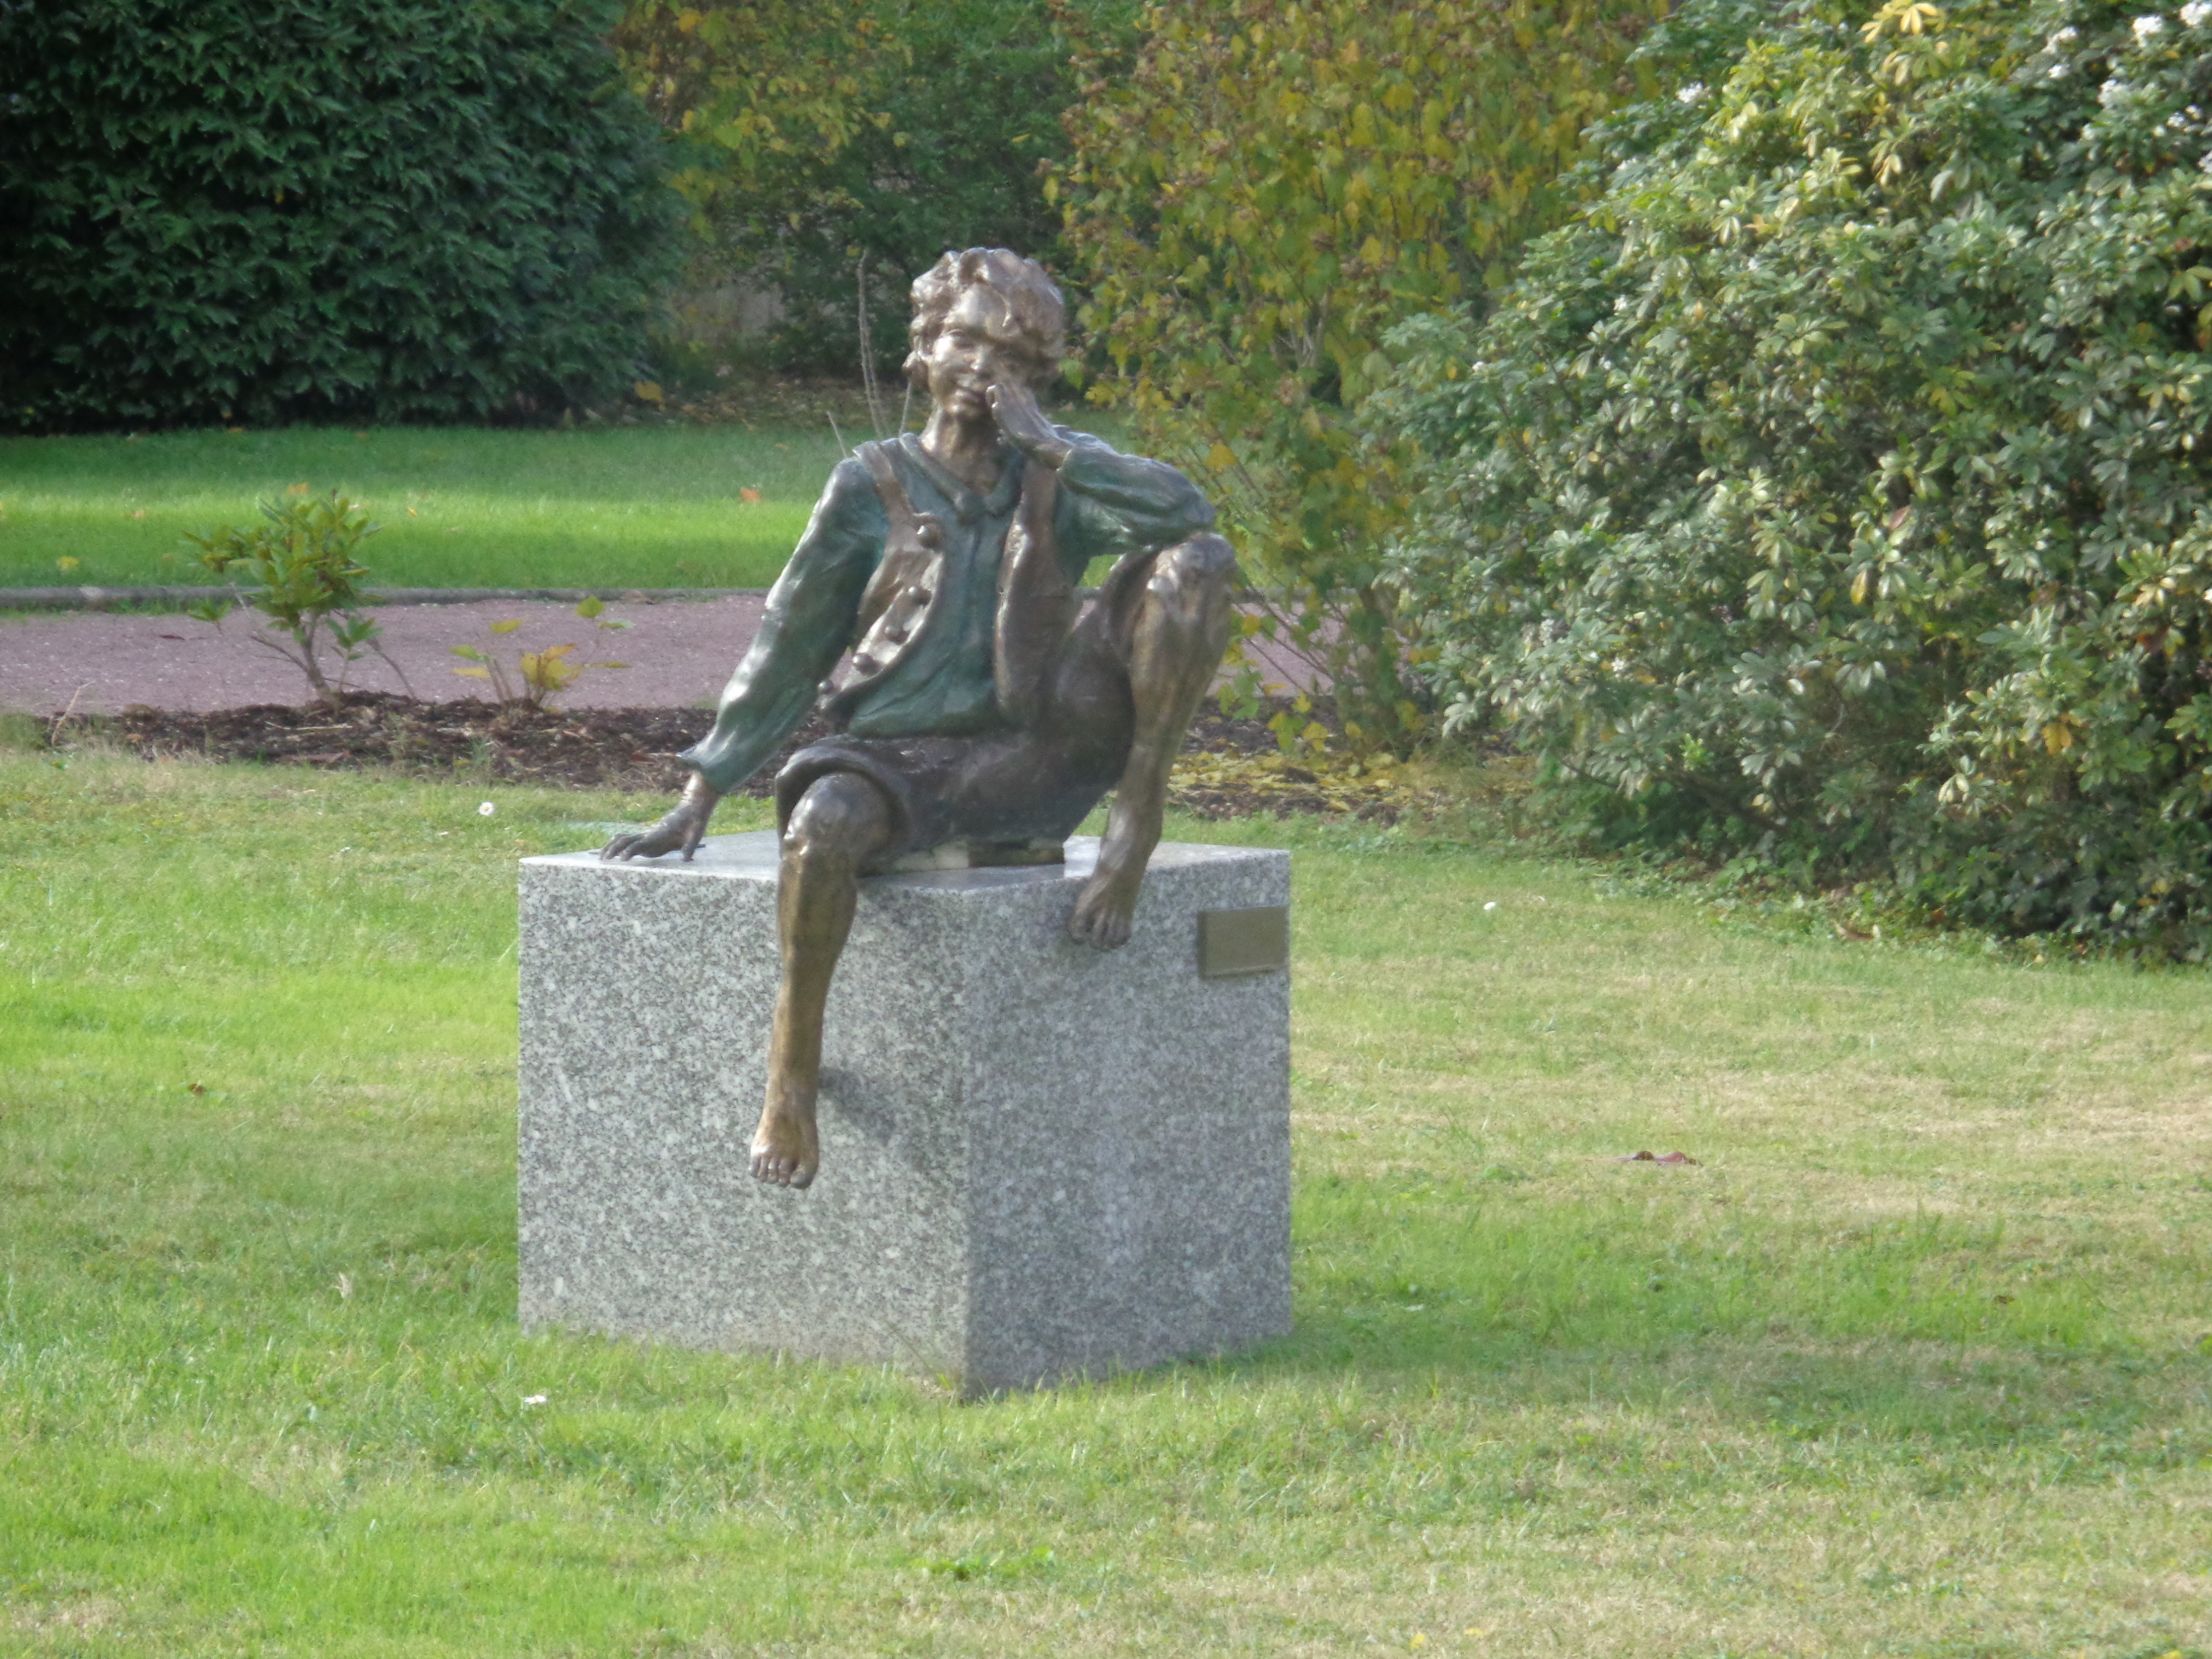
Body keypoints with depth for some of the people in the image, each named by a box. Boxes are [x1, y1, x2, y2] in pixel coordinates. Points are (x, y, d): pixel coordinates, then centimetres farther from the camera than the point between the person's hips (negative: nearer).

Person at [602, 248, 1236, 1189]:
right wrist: (698, 800, 7)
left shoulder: (1054, 476, 9)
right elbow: (785, 652, 10)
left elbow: (1183, 507, -11)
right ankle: (792, 1069, -19)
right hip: (899, 761, -1)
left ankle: (1136, 829, -15)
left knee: (1192, 563, -15)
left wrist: (1046, 448, -10)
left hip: (1029, 769, 1)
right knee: (824, 823, -40)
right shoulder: (874, 487, 6)